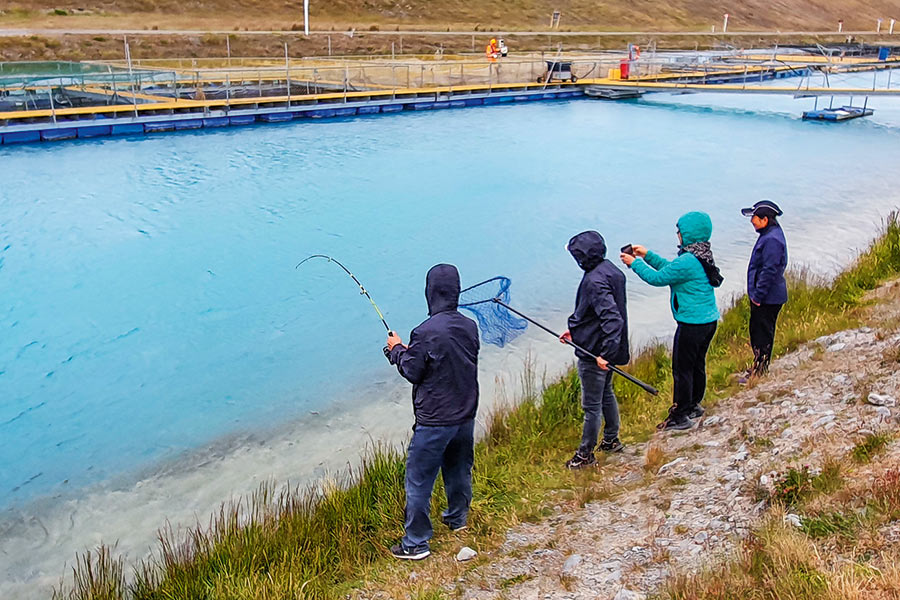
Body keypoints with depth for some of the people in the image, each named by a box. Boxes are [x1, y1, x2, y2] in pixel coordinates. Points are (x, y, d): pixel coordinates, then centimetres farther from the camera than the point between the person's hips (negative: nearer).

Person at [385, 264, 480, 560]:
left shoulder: (426, 332, -23)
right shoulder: (470, 326, -2)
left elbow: (412, 372, -12)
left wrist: (397, 349, 6)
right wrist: (410, 350, 12)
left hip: (434, 422, -7)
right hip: (466, 416, 7)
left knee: (419, 481, 6)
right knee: (459, 469, 26)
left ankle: (416, 543, 15)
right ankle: (457, 518, 47)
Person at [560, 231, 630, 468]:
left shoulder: (595, 281, -26)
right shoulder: (609, 270, 5)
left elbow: (613, 318, -32)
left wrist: (605, 353, -31)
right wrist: (575, 331, 15)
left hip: (594, 353, -10)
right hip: (608, 349, 10)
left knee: (592, 405, 2)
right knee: (606, 394, 24)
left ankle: (585, 454, 15)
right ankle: (611, 440, 40)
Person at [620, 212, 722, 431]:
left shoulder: (688, 261, -23)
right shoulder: (702, 256, 8)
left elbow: (657, 278, -16)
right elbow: (670, 269, 17)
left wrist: (635, 263, -3)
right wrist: (647, 255, 15)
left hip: (692, 324, -10)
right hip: (709, 321, 10)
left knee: (682, 368, 0)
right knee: (697, 364, 22)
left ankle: (680, 417, 8)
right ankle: (694, 406, 37)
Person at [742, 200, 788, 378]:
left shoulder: (772, 240, -22)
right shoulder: (769, 234, 11)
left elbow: (769, 271, -24)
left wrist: (758, 295, -20)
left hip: (767, 299, -10)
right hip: (767, 297, 10)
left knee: (762, 333, -1)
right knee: (757, 330, 19)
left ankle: (759, 373, 8)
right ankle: (759, 367, 31)